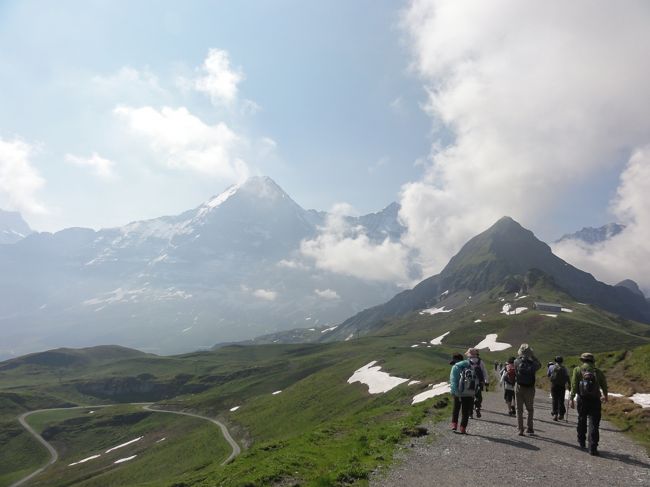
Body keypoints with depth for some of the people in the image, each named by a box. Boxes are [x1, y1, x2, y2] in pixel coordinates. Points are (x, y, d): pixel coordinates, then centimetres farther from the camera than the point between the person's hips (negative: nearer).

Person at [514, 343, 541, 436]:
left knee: (519, 409, 8)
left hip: (519, 388, 0)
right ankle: (529, 428, 18)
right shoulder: (532, 364, -11)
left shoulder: (517, 362, -11)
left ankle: (520, 429, 5)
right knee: (530, 409, 17)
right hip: (530, 389, 0)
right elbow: (539, 365, 9)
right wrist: (533, 356, 4)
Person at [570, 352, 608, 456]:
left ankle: (582, 442, 31)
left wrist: (571, 399, -5)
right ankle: (593, 448, -6)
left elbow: (574, 385, -7)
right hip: (595, 400, 0)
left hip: (582, 400, 0)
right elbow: (604, 385, 13)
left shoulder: (578, 370, 0)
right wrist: (605, 396, 33)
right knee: (594, 424, 0)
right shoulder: (598, 372, 5)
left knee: (581, 421, 18)